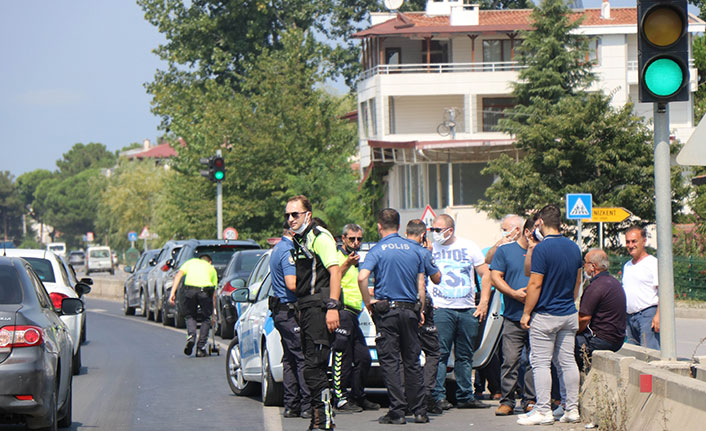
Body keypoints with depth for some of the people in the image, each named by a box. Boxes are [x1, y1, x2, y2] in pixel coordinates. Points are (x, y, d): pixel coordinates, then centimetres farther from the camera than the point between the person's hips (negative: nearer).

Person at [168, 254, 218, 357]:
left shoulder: (191, 262, 30)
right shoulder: (211, 268, 31)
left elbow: (178, 275, 11)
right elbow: (213, 294, 30)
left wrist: (172, 292, 4)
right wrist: (213, 312, 35)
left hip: (190, 289, 0)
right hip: (205, 289, 0)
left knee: (190, 316, 21)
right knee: (206, 318, 18)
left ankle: (191, 336, -7)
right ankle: (200, 348, 12)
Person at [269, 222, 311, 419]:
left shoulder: (278, 248, 17)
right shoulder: (288, 251, -16)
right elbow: (292, 284, -25)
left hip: (281, 311, 11)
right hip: (291, 312, -11)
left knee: (290, 360, 12)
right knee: (304, 358, -9)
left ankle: (291, 405, 13)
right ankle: (307, 406, -9)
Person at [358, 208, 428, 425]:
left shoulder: (378, 250, -6)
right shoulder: (413, 249, 8)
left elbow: (362, 277, -20)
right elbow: (421, 283, 10)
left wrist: (368, 301, -8)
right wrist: (420, 309, 16)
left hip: (386, 311, -4)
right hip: (410, 310, 4)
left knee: (390, 362, 0)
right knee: (412, 362, 10)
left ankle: (397, 411, -5)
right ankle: (419, 411, 10)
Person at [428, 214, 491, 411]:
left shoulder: (469, 247, 7)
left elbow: (485, 274, 11)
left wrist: (484, 302, 4)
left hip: (468, 310, 2)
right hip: (441, 309, -2)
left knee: (465, 356, 8)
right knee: (440, 354, -9)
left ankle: (465, 396, 14)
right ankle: (438, 396, -7)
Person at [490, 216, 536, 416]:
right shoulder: (505, 250, 7)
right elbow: (495, 277, 3)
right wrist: (514, 293, -10)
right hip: (514, 316, -2)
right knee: (510, 360, -6)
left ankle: (530, 400, 12)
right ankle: (507, 401, 2)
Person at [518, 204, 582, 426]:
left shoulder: (542, 249, -16)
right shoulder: (574, 247, 6)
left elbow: (535, 284, -17)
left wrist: (526, 313, -9)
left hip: (545, 316, -7)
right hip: (569, 313, 7)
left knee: (540, 362, -2)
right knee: (567, 361, 10)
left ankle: (543, 411, -3)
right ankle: (572, 409, 11)